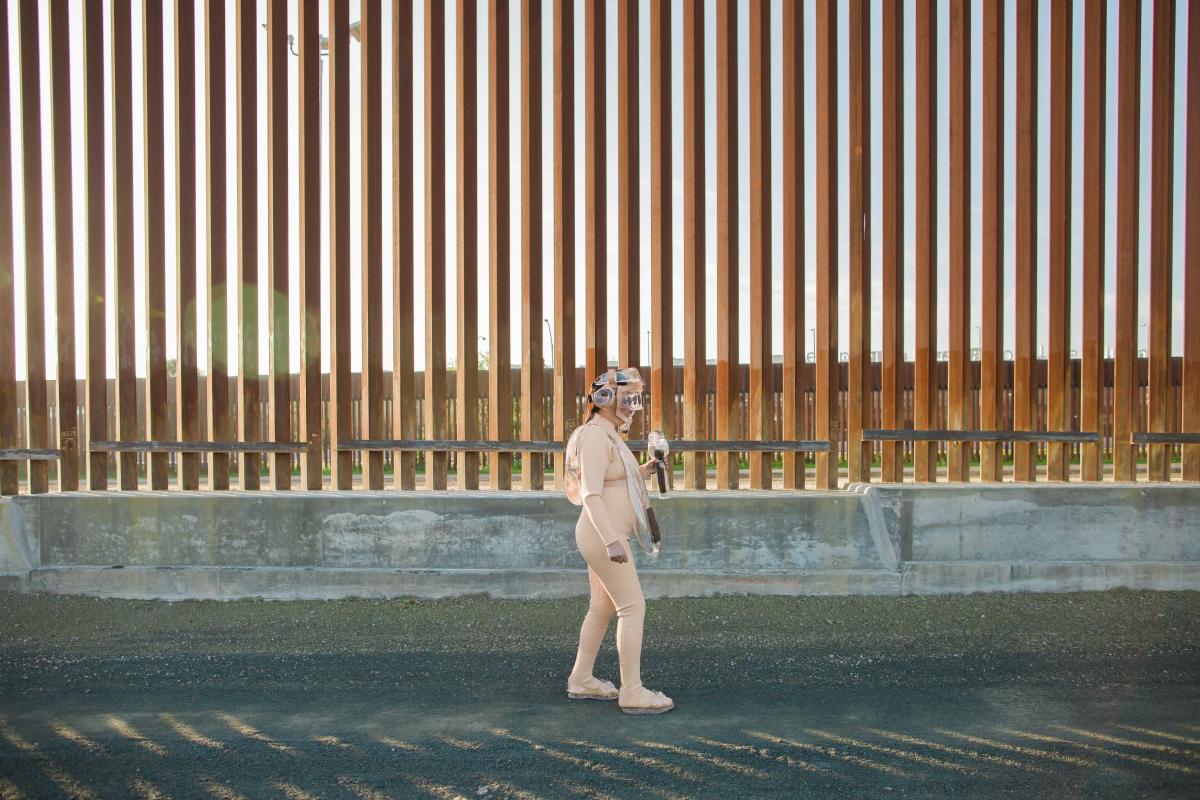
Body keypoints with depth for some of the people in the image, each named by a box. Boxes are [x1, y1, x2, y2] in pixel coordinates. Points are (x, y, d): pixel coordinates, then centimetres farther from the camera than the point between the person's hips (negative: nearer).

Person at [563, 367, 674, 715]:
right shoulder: (595, 437, -17)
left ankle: (581, 680, 25)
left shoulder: (607, 435, 14)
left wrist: (642, 472, 11)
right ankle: (632, 692, -5)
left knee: (603, 608, 16)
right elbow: (591, 495, -24)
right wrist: (612, 541, -30)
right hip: (604, 536, -10)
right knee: (633, 608, -8)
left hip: (607, 536, 10)